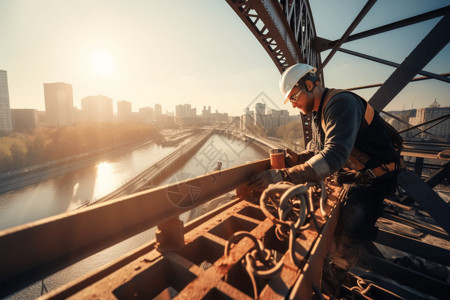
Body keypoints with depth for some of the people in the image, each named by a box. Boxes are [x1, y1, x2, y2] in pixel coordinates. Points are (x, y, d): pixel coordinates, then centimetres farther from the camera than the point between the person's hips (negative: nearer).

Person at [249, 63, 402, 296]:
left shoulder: (341, 103, -28)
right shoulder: (318, 113, 4)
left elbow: (334, 155, -41)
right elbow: (316, 149, 11)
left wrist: (283, 175, -46)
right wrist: (298, 158, -11)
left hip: (373, 179, -8)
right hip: (349, 175, 8)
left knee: (346, 237, -4)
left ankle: (331, 279, 20)